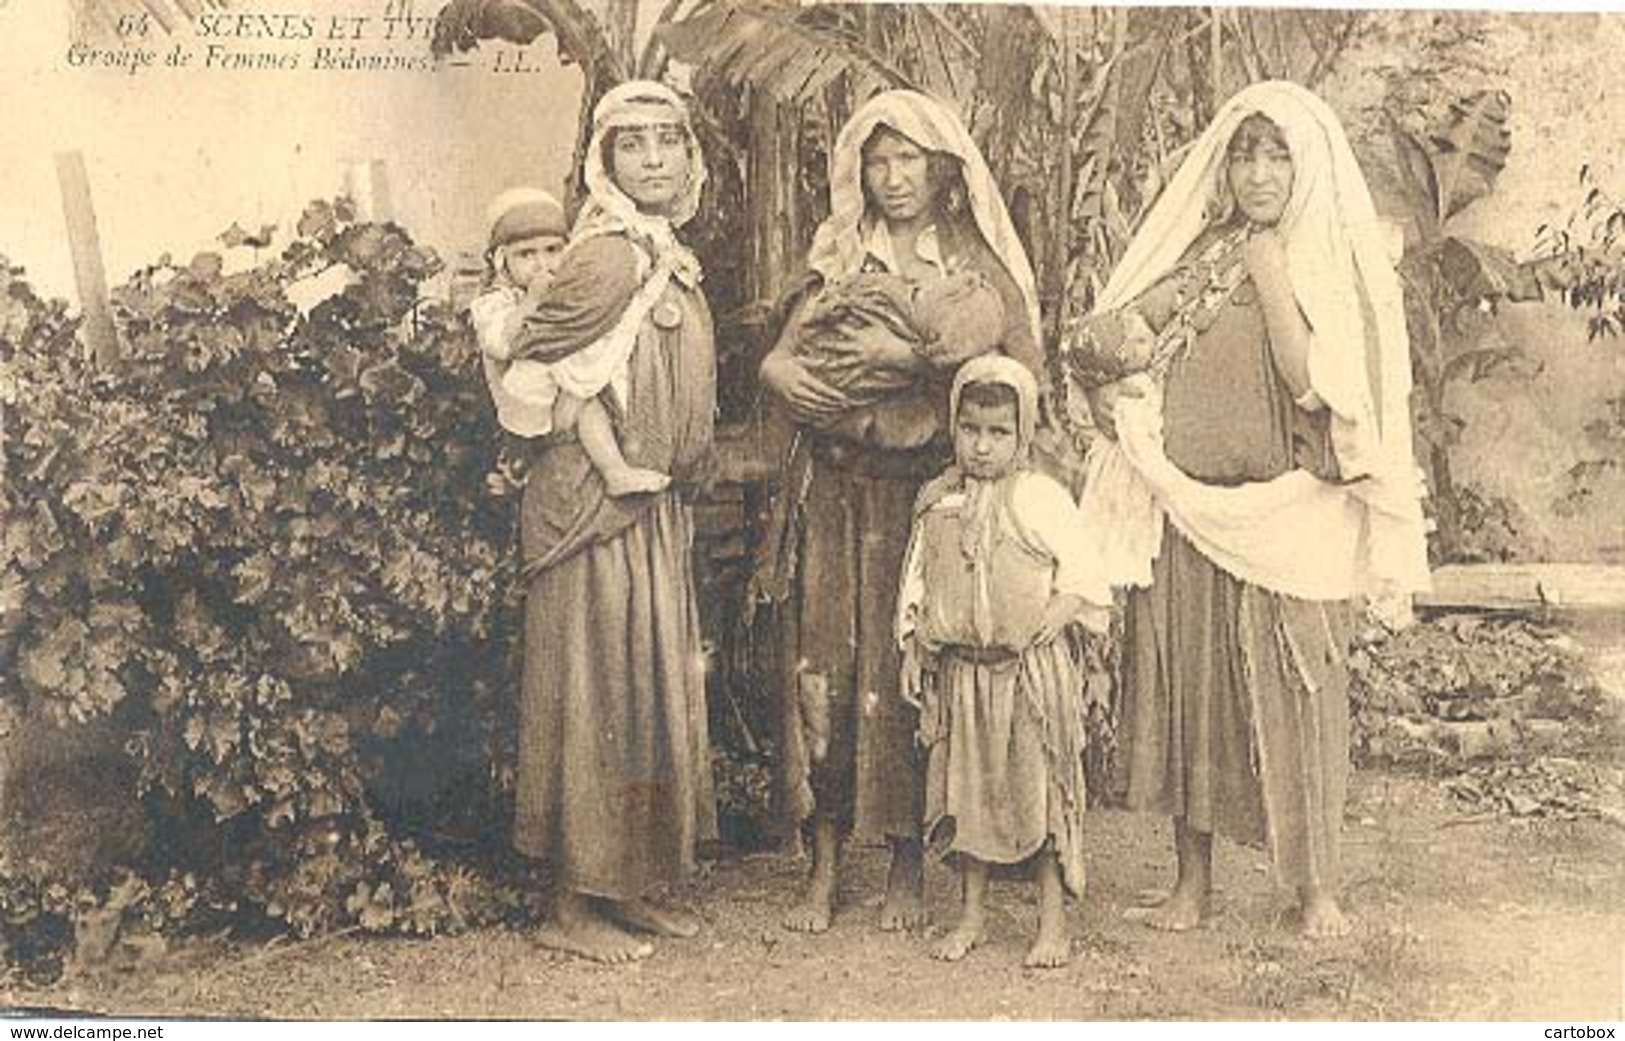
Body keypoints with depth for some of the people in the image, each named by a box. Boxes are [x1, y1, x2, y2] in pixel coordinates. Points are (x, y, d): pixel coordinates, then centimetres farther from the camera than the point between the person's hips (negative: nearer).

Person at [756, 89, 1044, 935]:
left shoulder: (975, 261, 3)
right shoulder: (839, 258, 12)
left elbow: (1025, 365, -10)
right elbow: (778, 354, 7)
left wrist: (918, 358, -20)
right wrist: (784, 375, -16)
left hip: (926, 491, -2)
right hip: (835, 491, 2)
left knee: (910, 667, -3)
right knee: (824, 663, -2)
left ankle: (907, 865, 11)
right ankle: (824, 867, 7)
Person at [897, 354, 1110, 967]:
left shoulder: (1042, 499, -6)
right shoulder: (937, 502, 5)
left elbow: (1081, 581, -3)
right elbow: (916, 584, 11)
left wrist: (1046, 622, -15)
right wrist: (912, 652, 4)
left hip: (1030, 670, -3)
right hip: (958, 670, 4)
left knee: (1040, 790, 3)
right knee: (964, 788, 11)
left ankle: (1053, 922, 14)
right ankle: (971, 913, 24)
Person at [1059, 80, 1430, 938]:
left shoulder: (1340, 265, 1)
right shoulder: (1192, 257, 8)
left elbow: (1316, 384, -14)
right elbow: (1092, 345, 5)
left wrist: (1272, 279, -11)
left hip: (1291, 516, -2)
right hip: (1185, 508, 3)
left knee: (1295, 691, 0)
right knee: (1184, 680, 5)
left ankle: (1317, 884, 15)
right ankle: (1193, 882, 17)